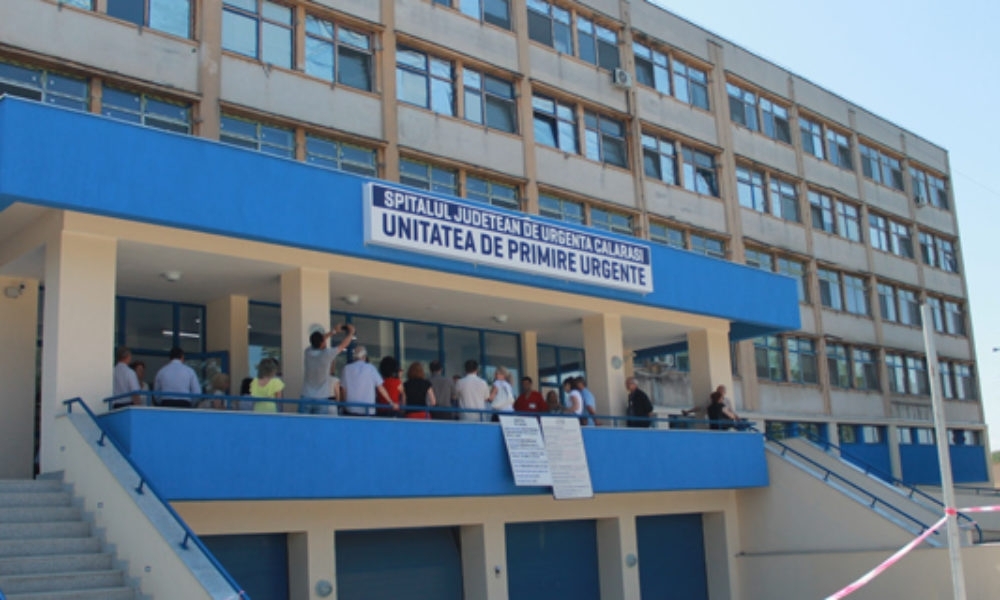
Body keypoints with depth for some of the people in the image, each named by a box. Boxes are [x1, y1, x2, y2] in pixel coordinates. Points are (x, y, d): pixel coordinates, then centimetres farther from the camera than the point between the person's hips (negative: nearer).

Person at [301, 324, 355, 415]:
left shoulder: (308, 352, 0)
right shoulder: (327, 354, -11)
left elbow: (317, 340, 21)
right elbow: (343, 345, 3)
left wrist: (334, 331, 30)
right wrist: (351, 332, 21)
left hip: (306, 398, 4)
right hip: (321, 399, -4)